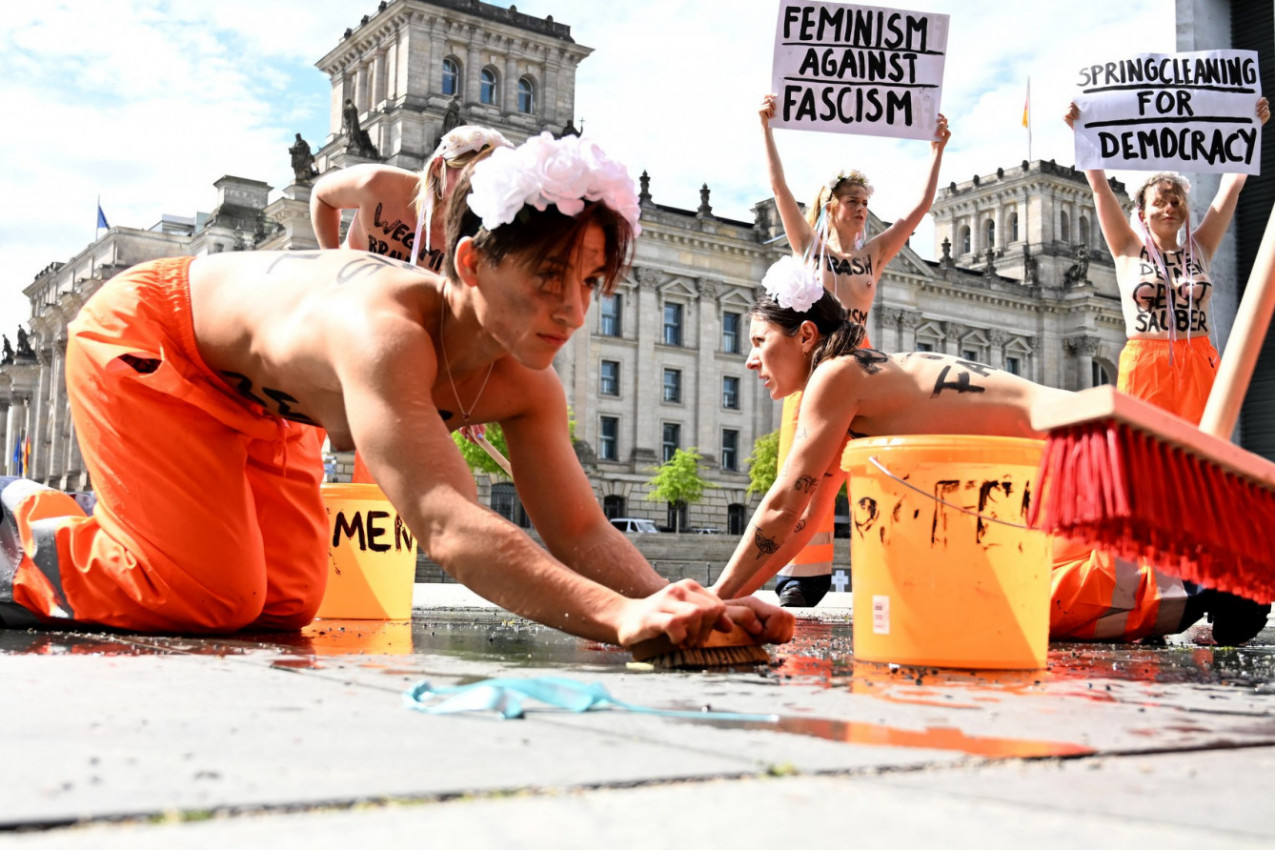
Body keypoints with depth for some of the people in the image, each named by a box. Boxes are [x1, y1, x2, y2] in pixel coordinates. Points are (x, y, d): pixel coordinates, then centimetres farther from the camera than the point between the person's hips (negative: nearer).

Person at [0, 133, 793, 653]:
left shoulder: (527, 388, -20)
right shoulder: (387, 335, -45)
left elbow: (581, 529, -22)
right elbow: (447, 524, -57)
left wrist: (676, 606, -42)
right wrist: (620, 616, -68)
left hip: (255, 398, 7)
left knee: (286, 604, 11)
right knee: (210, 599, -14)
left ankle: (88, 540, 33)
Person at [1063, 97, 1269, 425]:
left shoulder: (1199, 249, 14)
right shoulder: (1129, 251, 8)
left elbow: (1232, 185, 12)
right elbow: (1100, 185, 4)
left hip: (1199, 365, 2)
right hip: (1144, 367, -2)